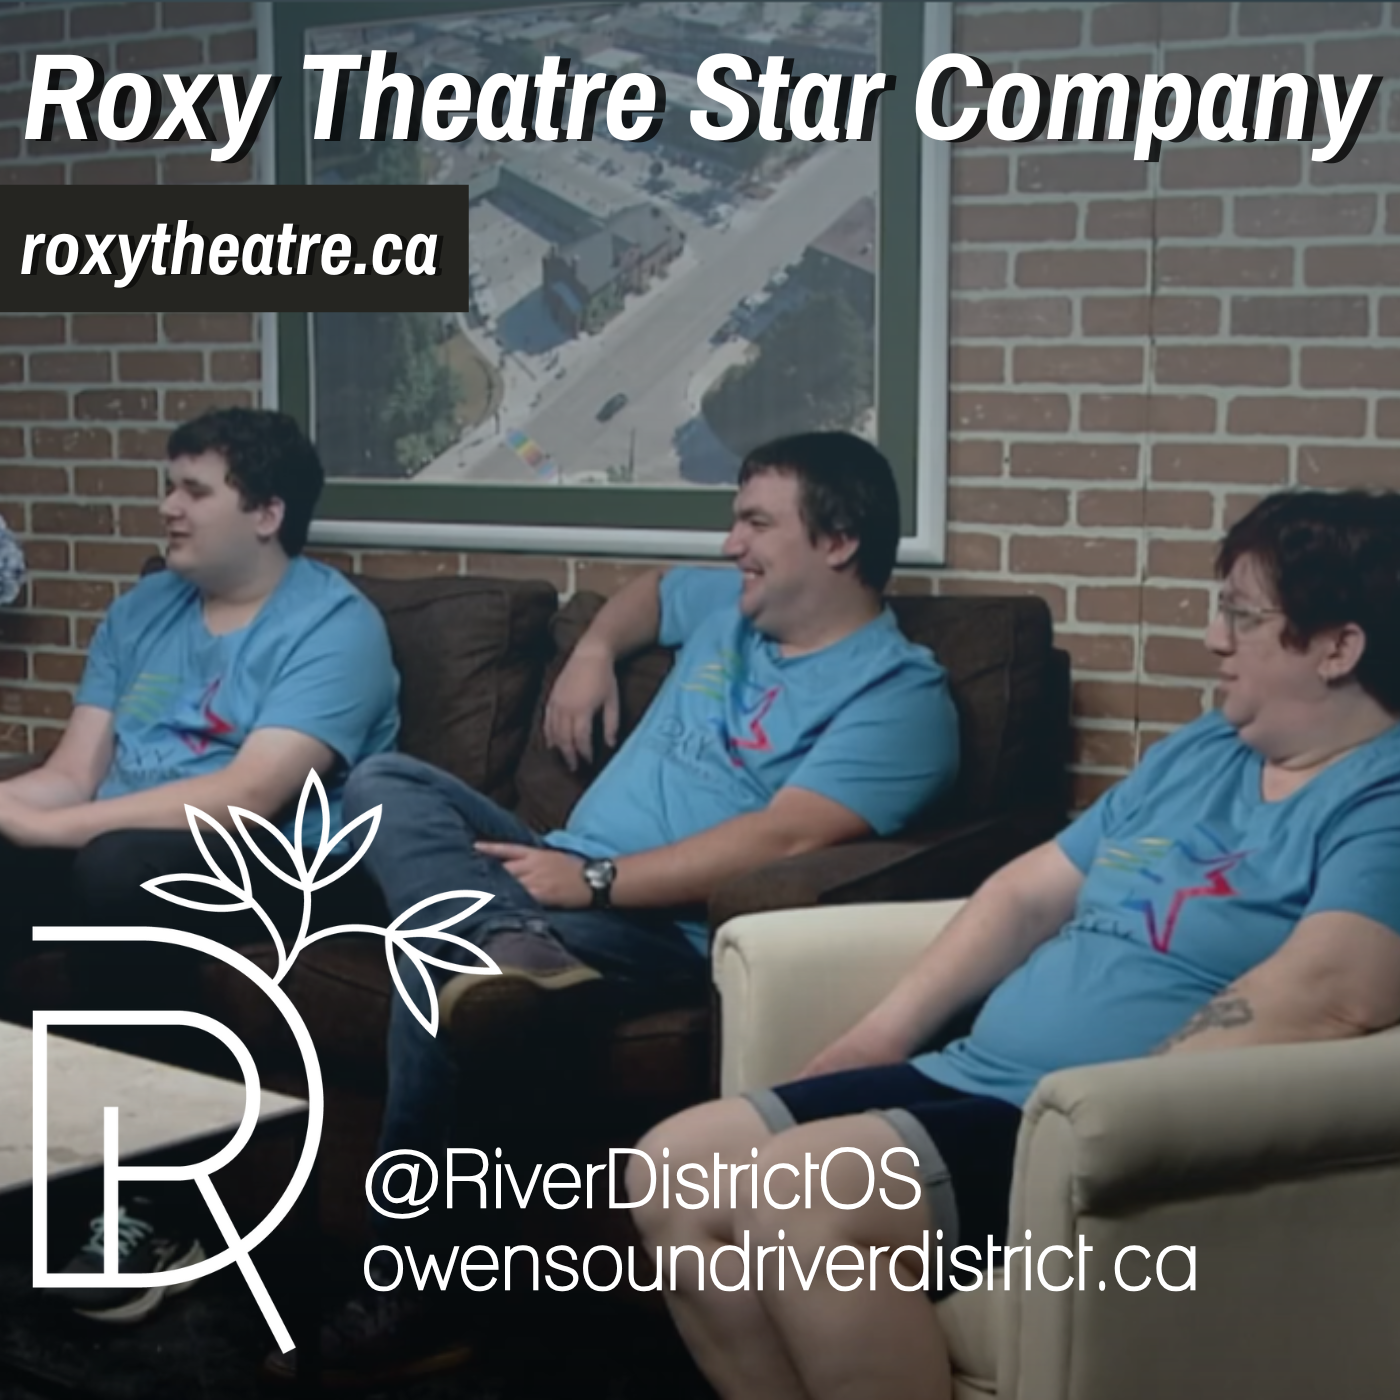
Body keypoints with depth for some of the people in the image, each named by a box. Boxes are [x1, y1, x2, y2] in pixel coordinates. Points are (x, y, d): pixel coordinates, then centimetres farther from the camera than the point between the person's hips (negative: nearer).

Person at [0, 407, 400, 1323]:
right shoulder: (141, 611, 16)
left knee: (117, 866, -36)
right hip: (121, 852, 6)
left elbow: (248, 795, -20)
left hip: (277, 868, -6)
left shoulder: (334, 625, -7)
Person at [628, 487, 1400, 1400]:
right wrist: (886, 1033, 12)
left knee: (798, 1202, -29)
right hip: (976, 1079, 10)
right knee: (674, 1172, 0)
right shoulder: (1197, 752, 19)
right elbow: (1031, 892, 22)